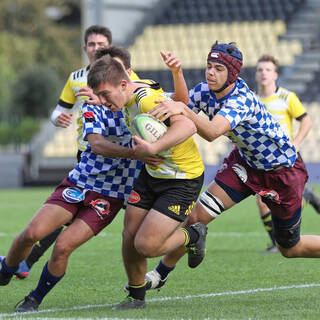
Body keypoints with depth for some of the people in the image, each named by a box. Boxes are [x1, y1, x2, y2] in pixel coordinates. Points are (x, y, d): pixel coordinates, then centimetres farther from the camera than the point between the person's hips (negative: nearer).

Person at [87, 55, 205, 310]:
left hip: (183, 180, -9)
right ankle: (136, 297, 25)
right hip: (152, 173, 9)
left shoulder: (147, 100, -31)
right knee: (130, 236, 5)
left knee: (145, 246, -13)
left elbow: (188, 126, -45)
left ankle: (194, 235, 16)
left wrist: (153, 148, -51)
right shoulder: (130, 98, -3)